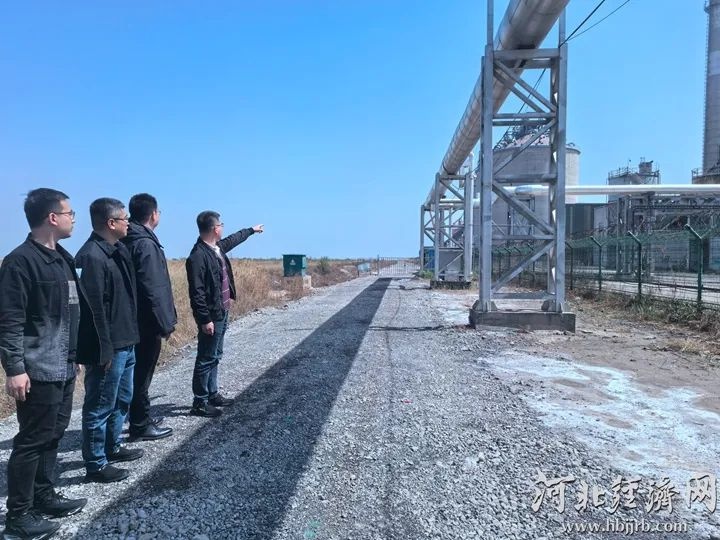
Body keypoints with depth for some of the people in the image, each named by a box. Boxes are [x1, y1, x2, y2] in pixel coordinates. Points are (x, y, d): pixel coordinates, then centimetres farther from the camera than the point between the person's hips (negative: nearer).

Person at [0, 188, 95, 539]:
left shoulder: (63, 258, 11)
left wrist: (96, 345, 12)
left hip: (64, 367, 8)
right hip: (38, 371, -8)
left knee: (53, 435, 17)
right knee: (33, 440, 2)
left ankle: (44, 496, 32)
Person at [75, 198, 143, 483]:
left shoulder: (118, 250, 10)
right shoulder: (93, 256, -20)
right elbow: (95, 308, -23)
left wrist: (130, 338, 16)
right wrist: (104, 350, -21)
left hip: (126, 343, 10)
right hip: (109, 347, -10)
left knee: (122, 399, 22)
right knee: (101, 406, 4)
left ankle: (112, 447, 38)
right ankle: (96, 465, 18)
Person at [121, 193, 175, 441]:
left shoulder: (129, 241, 10)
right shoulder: (146, 244, -18)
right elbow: (153, 289, -22)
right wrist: (165, 322, -17)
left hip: (135, 319, 9)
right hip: (147, 321, -9)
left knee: (139, 370, 18)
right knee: (142, 372, 1)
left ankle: (141, 417, 32)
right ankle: (140, 426, 13)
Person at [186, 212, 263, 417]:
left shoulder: (218, 247, 7)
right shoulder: (198, 256, -21)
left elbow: (233, 239, 30)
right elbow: (196, 292, -23)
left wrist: (252, 230, 44)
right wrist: (205, 319, -23)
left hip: (222, 313, 10)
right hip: (211, 316, -10)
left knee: (215, 356, 17)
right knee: (206, 359, -1)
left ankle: (212, 395, 28)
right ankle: (199, 403, 9)